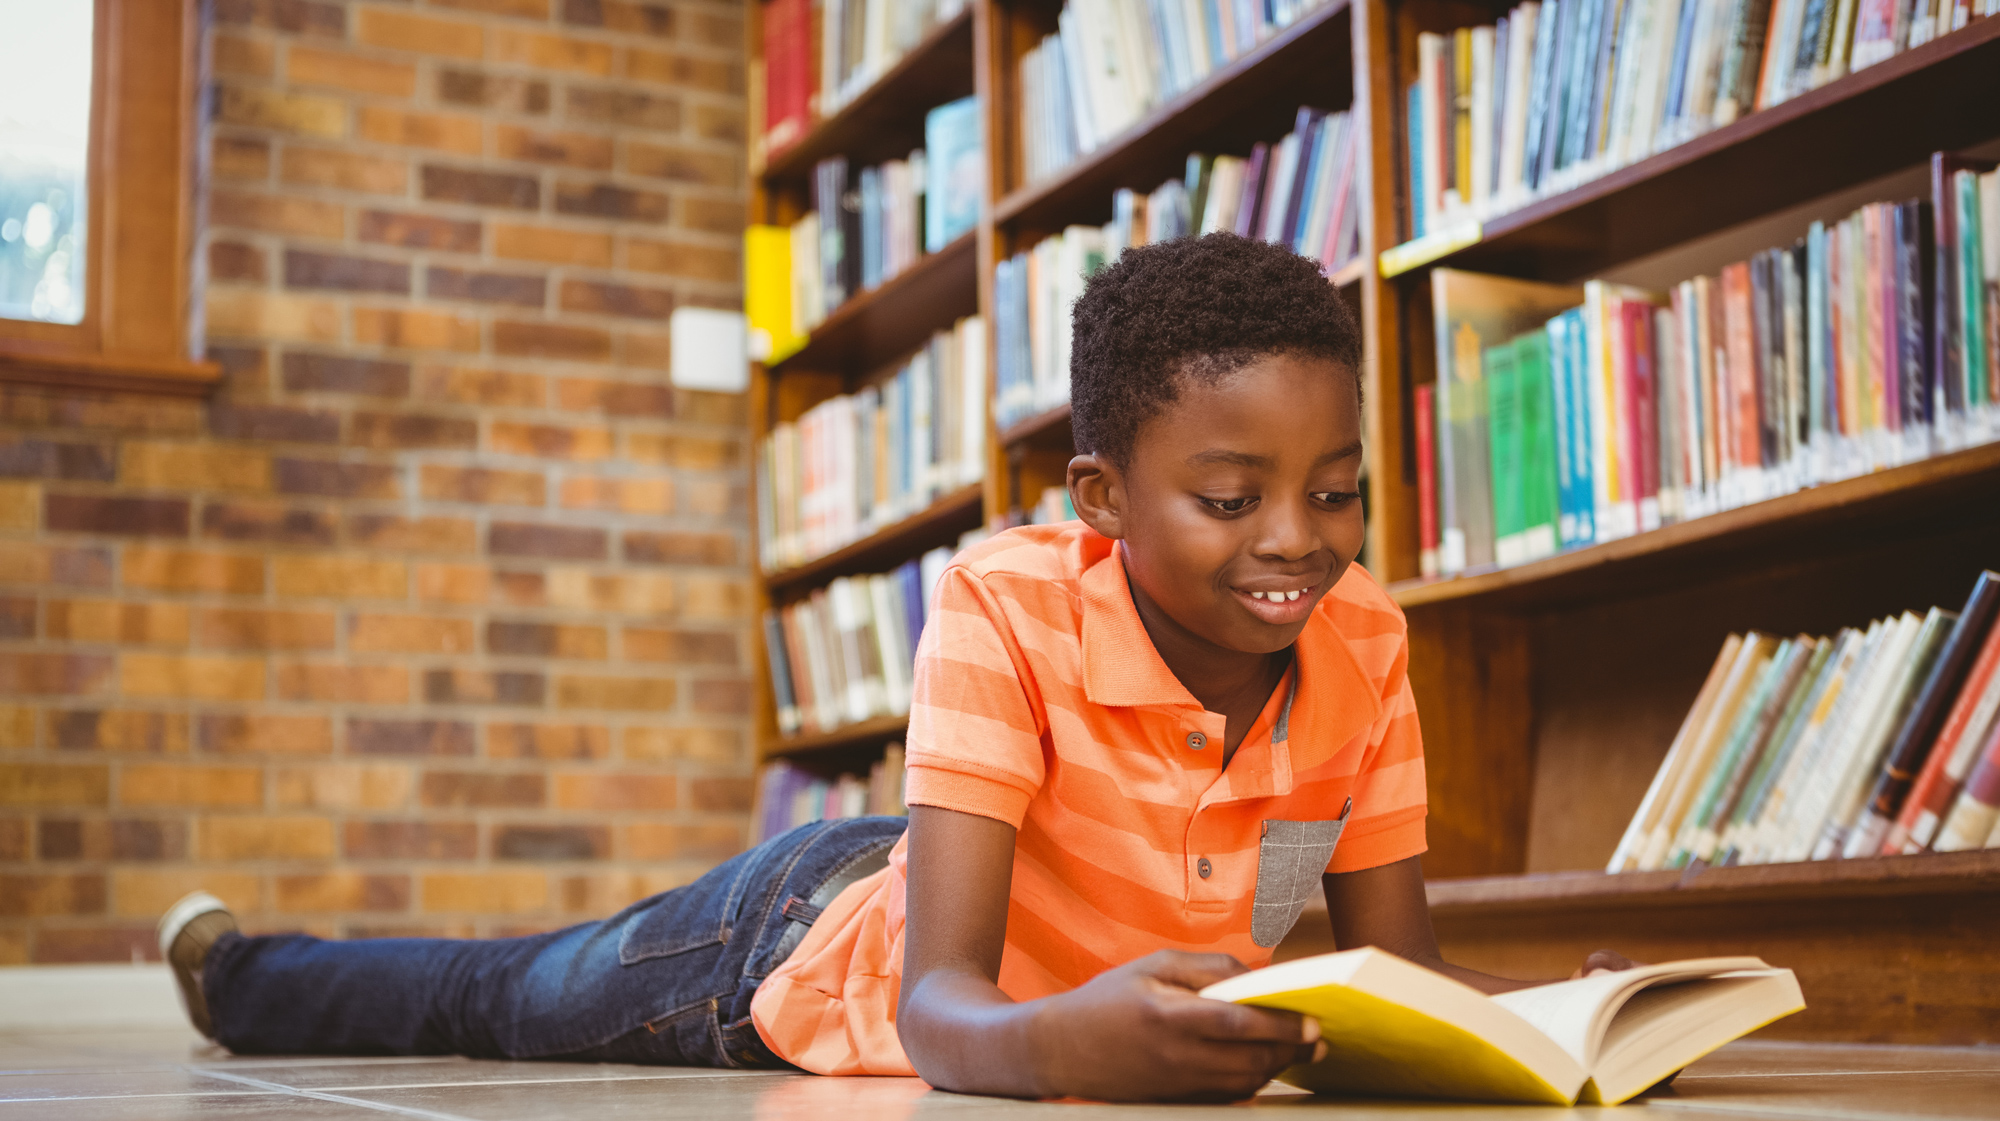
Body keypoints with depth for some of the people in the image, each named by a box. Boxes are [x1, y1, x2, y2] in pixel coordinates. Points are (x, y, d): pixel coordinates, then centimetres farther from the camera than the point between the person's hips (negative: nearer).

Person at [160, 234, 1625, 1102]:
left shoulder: (1364, 644, -23)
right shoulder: (1007, 609, -39)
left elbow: (1396, 966, -18)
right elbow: (936, 1006, -45)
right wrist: (1069, 1038, -68)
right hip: (812, 936, -4)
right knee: (487, 999, 25)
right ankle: (231, 965, 57)